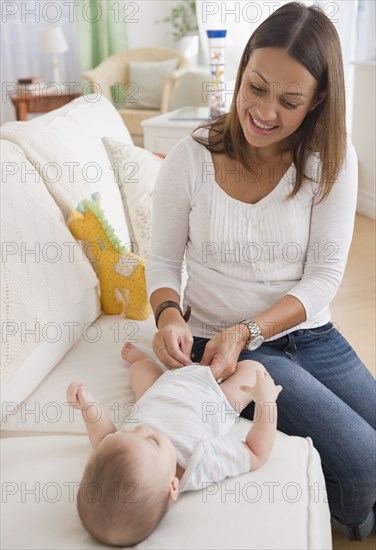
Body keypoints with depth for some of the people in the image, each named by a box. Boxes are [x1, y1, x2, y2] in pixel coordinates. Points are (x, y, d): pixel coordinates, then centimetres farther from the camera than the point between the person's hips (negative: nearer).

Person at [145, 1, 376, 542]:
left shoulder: (332, 159, -6)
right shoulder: (190, 160, -10)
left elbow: (324, 275, -9)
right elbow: (163, 261, 1)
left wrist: (247, 331, -22)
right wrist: (169, 314, -22)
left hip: (309, 333, 4)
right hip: (221, 340, -3)